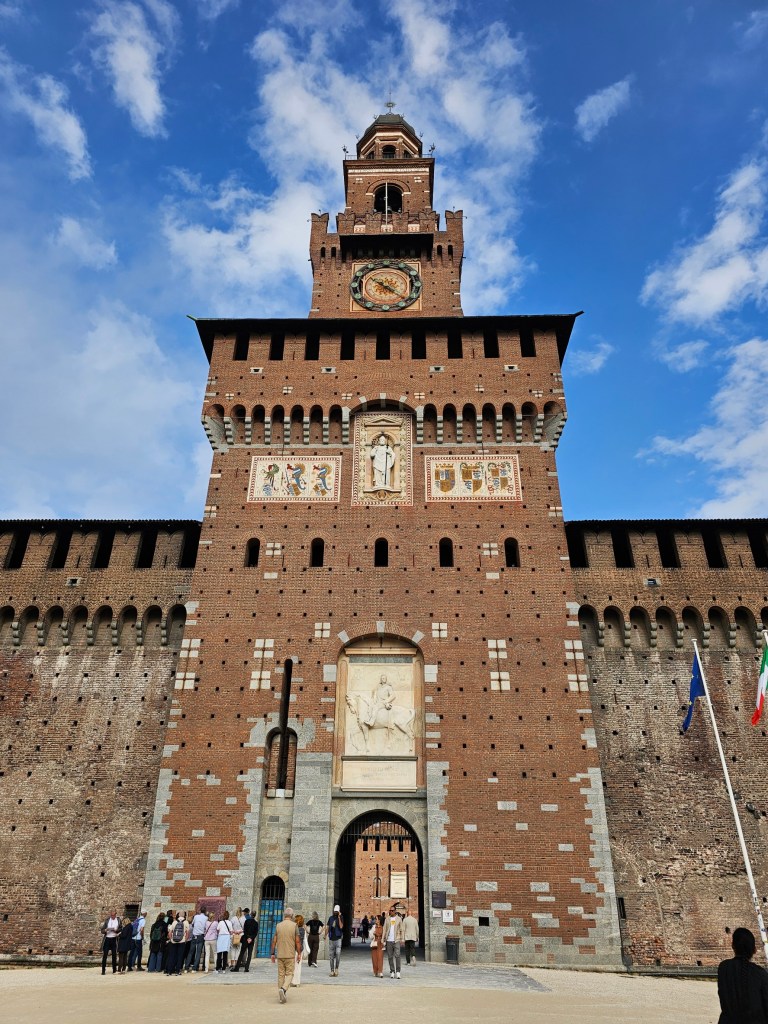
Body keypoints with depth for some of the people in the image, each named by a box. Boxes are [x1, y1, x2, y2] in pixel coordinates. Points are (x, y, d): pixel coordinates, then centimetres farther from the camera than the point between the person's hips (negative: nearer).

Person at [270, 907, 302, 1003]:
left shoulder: (278, 926, 2)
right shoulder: (294, 925, -7)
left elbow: (274, 941, 5)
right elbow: (297, 942, -6)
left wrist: (272, 953, 14)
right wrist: (299, 954, 3)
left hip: (280, 955, 3)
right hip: (290, 955, -3)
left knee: (281, 974, 12)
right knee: (289, 974, 4)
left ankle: (282, 996, 14)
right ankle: (283, 989, -19)